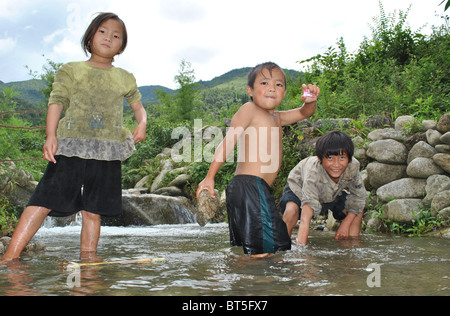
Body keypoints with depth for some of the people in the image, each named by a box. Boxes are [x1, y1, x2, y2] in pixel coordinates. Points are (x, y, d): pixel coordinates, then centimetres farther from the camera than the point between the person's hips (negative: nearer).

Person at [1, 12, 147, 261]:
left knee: (92, 211, 3)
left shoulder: (125, 79, 19)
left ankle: (88, 257, 14)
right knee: (44, 201, -8)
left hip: (107, 153, 2)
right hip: (70, 147, -2)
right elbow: (56, 103, 2)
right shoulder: (70, 70, 12)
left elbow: (137, 105, 29)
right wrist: (51, 135, -12)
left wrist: (142, 123, 6)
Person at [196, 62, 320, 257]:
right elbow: (228, 143, -8)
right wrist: (210, 177, -12)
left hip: (260, 190, 9)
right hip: (248, 185, -9)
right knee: (261, 250, -11)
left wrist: (310, 101, 6)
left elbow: (304, 113, 32)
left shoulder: (276, 118, 22)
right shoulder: (249, 110, -2)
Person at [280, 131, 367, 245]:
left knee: (358, 211, -9)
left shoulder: (353, 166, -31)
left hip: (330, 195, 5)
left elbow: (359, 196, -11)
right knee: (291, 210, -34)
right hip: (298, 190, -5)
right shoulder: (313, 171, -44)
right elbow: (305, 218, -52)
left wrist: (346, 224, -17)